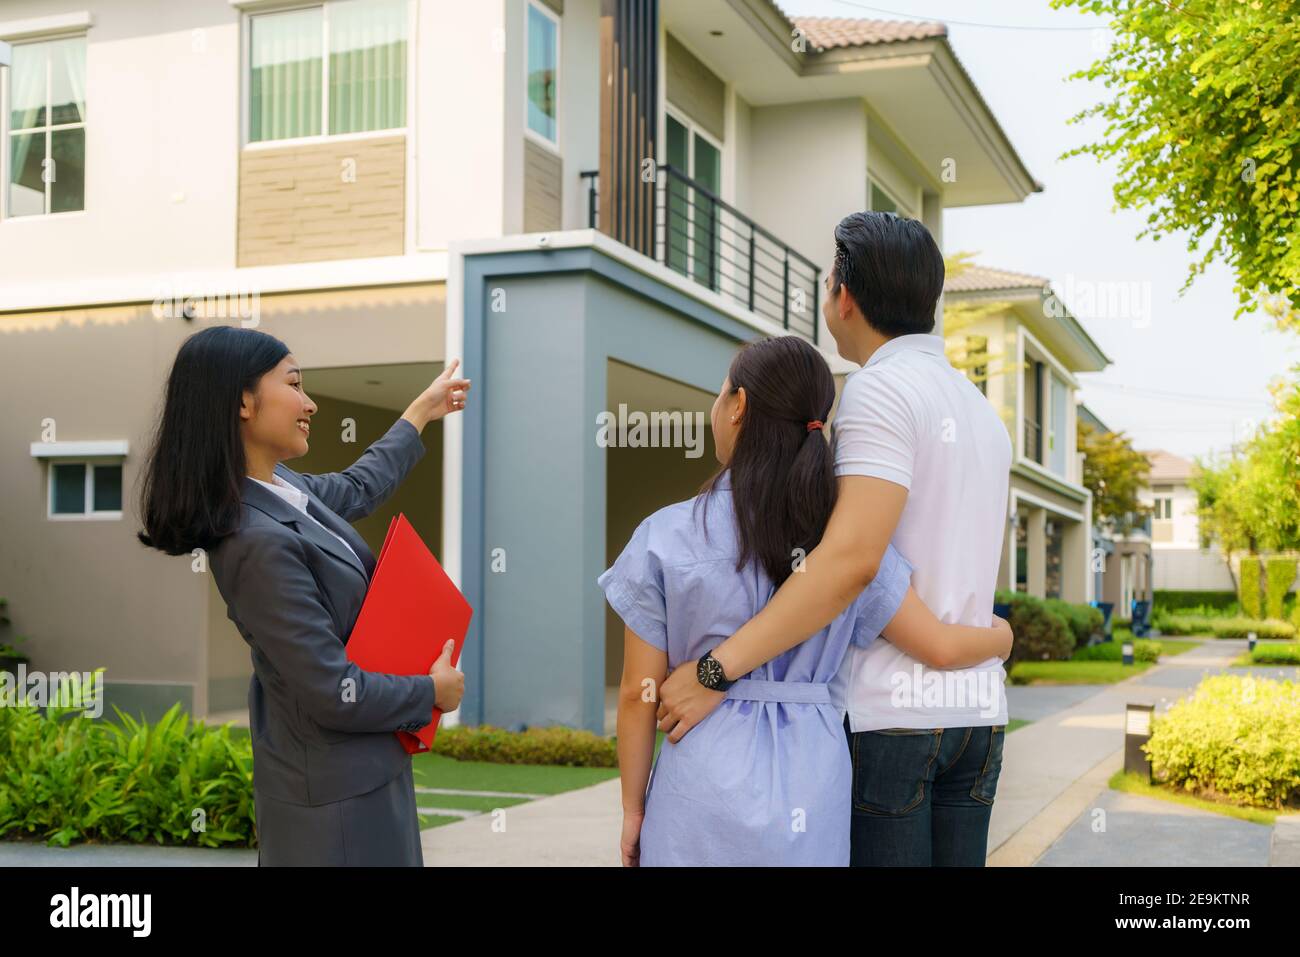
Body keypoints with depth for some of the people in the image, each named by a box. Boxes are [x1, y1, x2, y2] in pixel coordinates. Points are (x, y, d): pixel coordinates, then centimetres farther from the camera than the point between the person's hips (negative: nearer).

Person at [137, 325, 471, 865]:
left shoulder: (278, 486, -1)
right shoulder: (259, 542, -29)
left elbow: (356, 489, 23)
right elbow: (335, 694, -27)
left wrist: (421, 411, 32)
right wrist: (432, 693, -11)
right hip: (335, 790, -9)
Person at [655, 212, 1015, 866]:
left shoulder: (882, 388, -10)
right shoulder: (982, 409, 18)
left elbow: (853, 558, -24)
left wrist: (716, 669, -25)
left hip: (887, 712, -8)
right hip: (976, 711, 8)